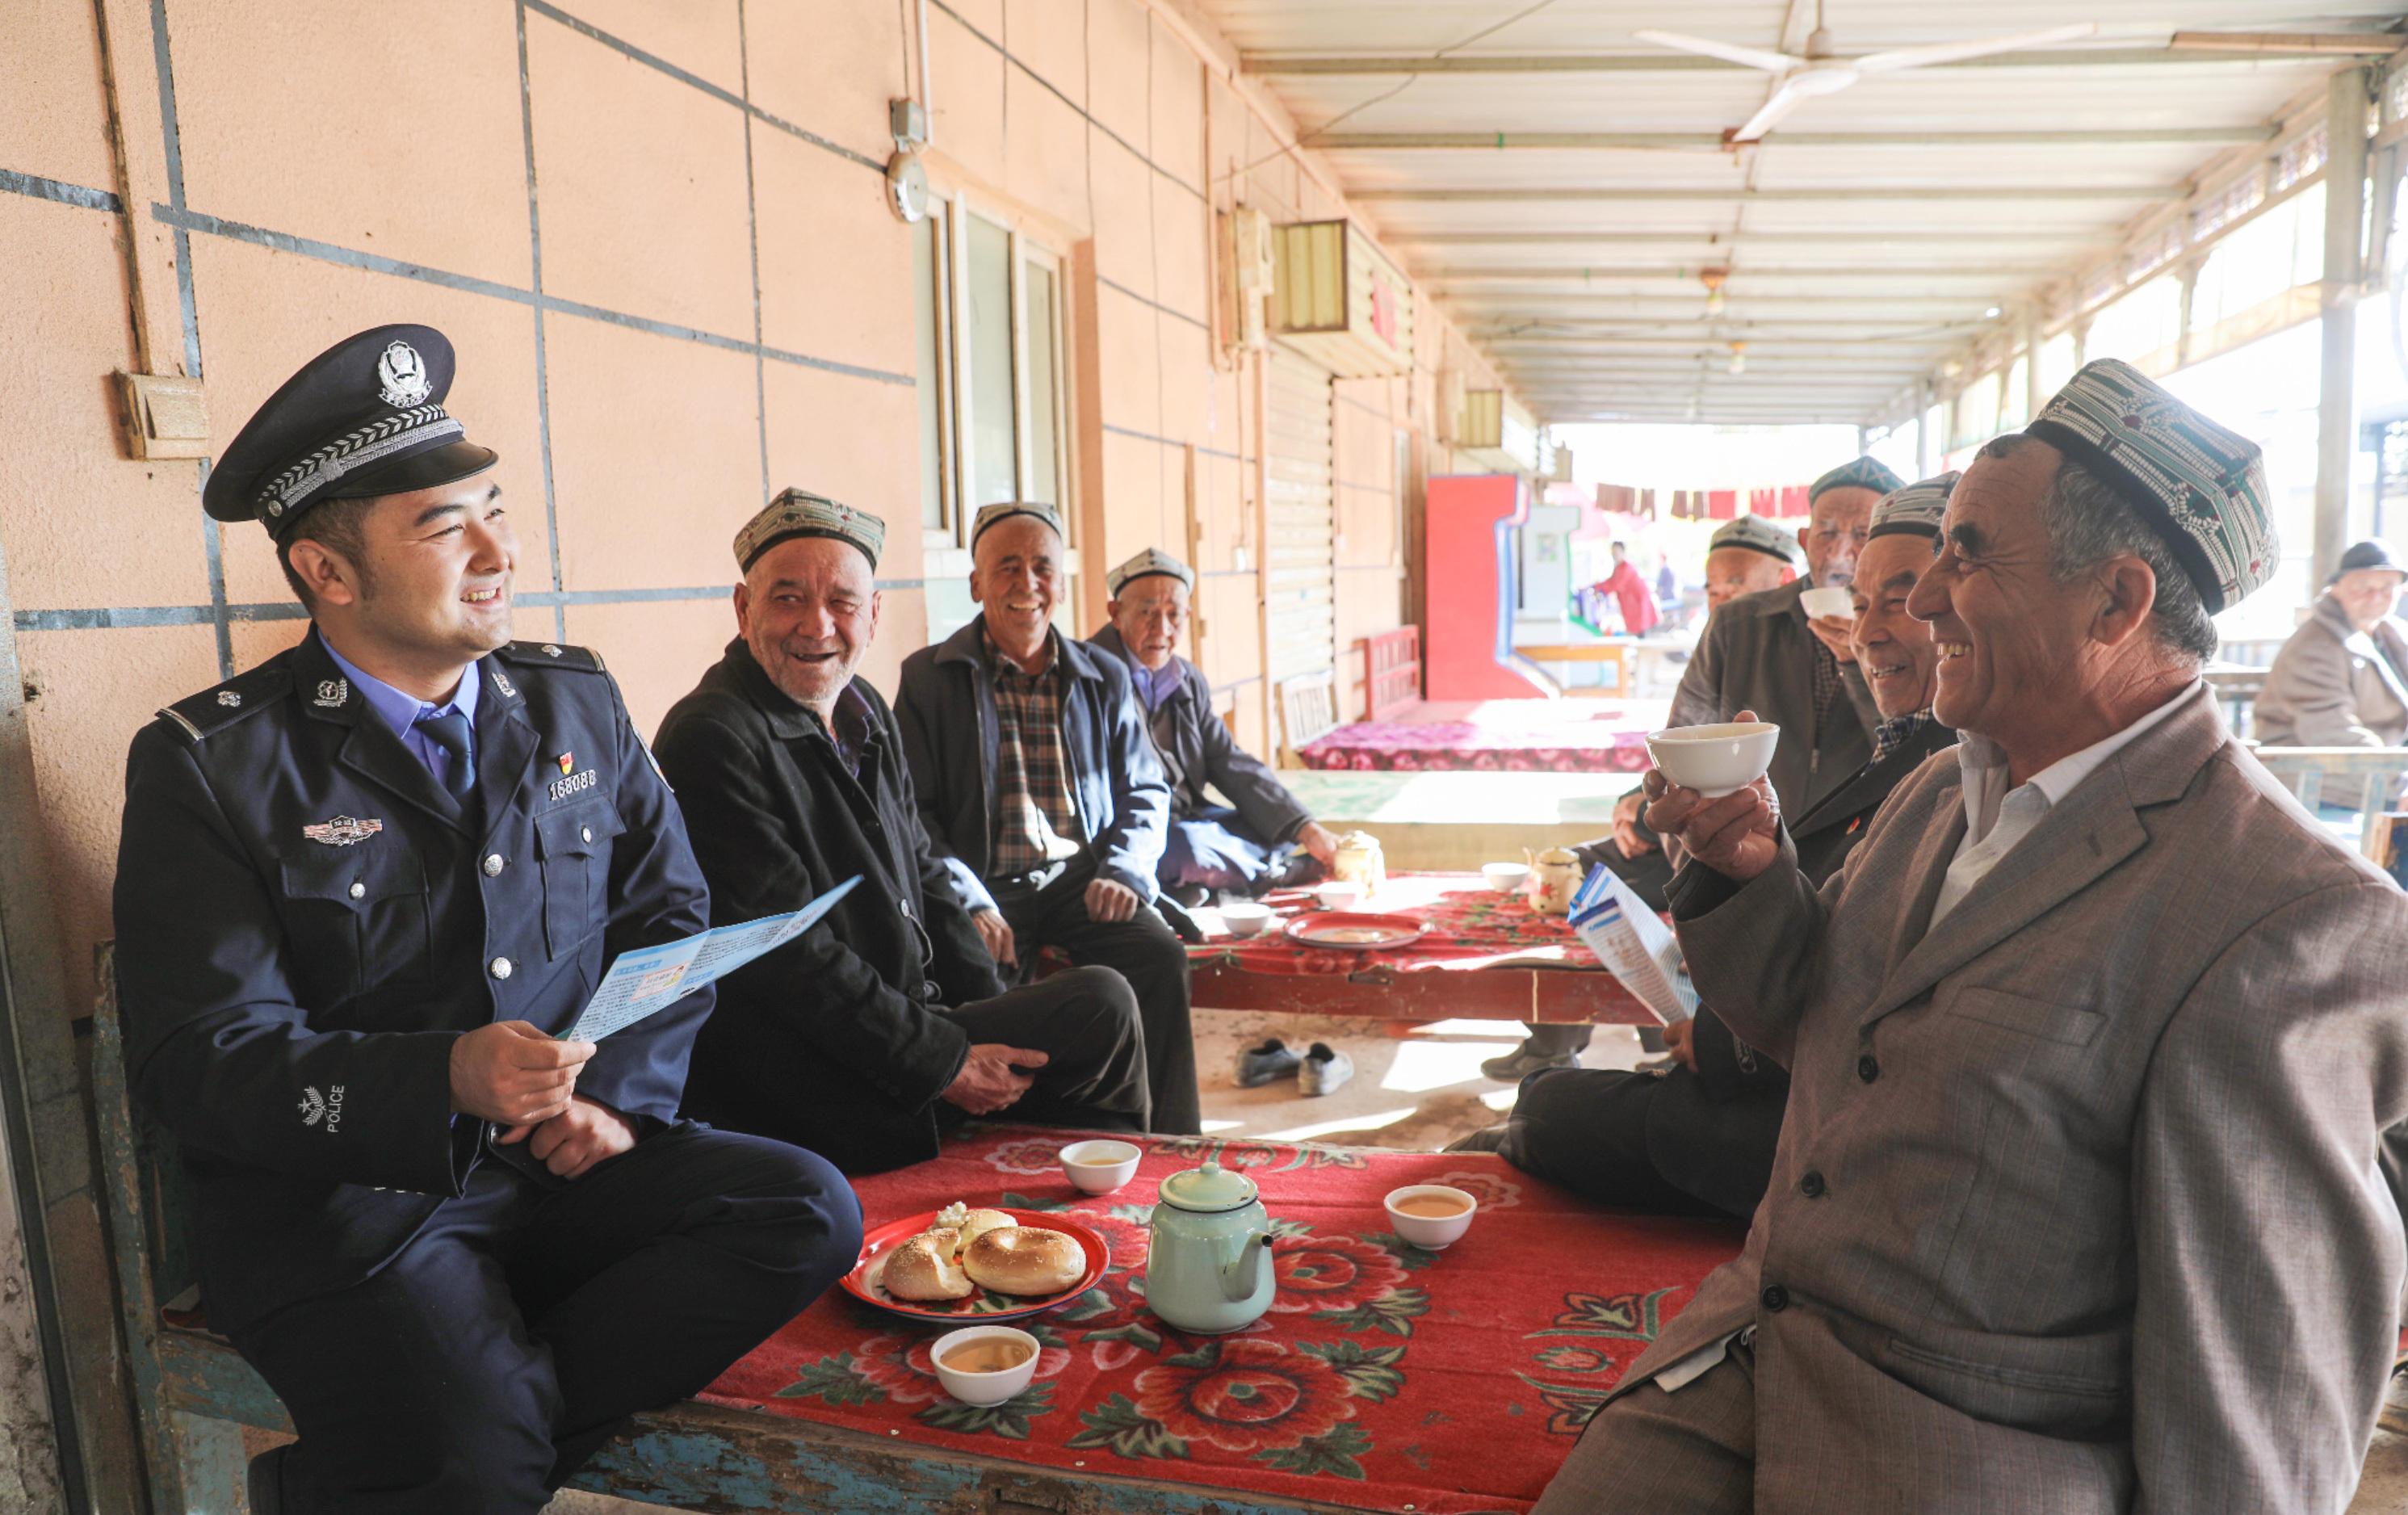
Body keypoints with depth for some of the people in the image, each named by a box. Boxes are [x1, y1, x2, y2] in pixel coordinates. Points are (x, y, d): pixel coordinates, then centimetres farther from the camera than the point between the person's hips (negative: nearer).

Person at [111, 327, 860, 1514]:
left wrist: (621, 1093, -6)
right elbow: (194, 1057, -9)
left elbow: (670, 917, 11)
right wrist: (442, 1079, -26)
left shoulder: (574, 701, 8)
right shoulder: (211, 763, -5)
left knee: (806, 1212, -20)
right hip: (335, 1192, -5)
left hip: (567, 1156, 6)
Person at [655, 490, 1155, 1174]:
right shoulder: (711, 740, -17)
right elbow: (787, 959, -20)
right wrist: (945, 1062, -18)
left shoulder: (866, 712, 12)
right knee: (1103, 1010, -12)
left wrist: (997, 1016, 6)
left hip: (919, 1018, 9)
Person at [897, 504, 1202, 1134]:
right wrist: (968, 905, -16)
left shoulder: (1106, 679, 14)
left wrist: (1125, 871, -5)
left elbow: (1146, 791, 16)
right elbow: (912, 812, -2)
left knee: (1162, 957, -24)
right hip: (985, 885, -2)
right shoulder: (929, 678, 4)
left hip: (1081, 876, 3)